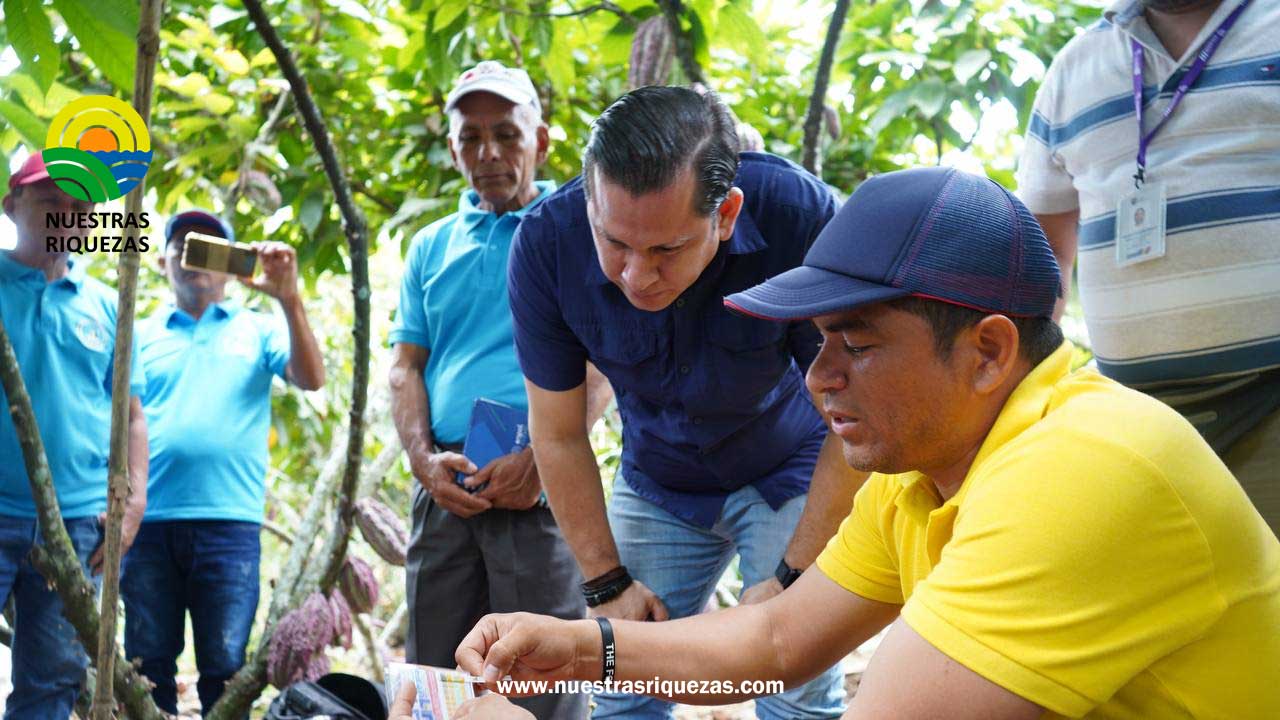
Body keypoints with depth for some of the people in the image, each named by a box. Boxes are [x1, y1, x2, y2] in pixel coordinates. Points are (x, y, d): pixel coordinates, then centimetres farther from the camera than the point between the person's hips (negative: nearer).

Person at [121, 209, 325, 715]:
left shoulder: (257, 330, 11)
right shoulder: (140, 335, 16)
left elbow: (311, 380, -5)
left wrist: (289, 300, -17)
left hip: (229, 521, -2)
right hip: (148, 521, 2)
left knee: (224, 669, -1)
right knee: (147, 666, 6)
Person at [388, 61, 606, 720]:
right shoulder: (432, 246, 18)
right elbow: (406, 366, 15)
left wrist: (542, 457, -15)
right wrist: (422, 459, -2)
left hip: (542, 490, -4)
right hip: (445, 493, 5)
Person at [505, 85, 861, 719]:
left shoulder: (800, 215, -31)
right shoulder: (547, 241, -24)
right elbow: (559, 434, -11)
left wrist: (793, 577, -18)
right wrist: (606, 582, -9)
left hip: (790, 474, -2)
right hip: (657, 484, 2)